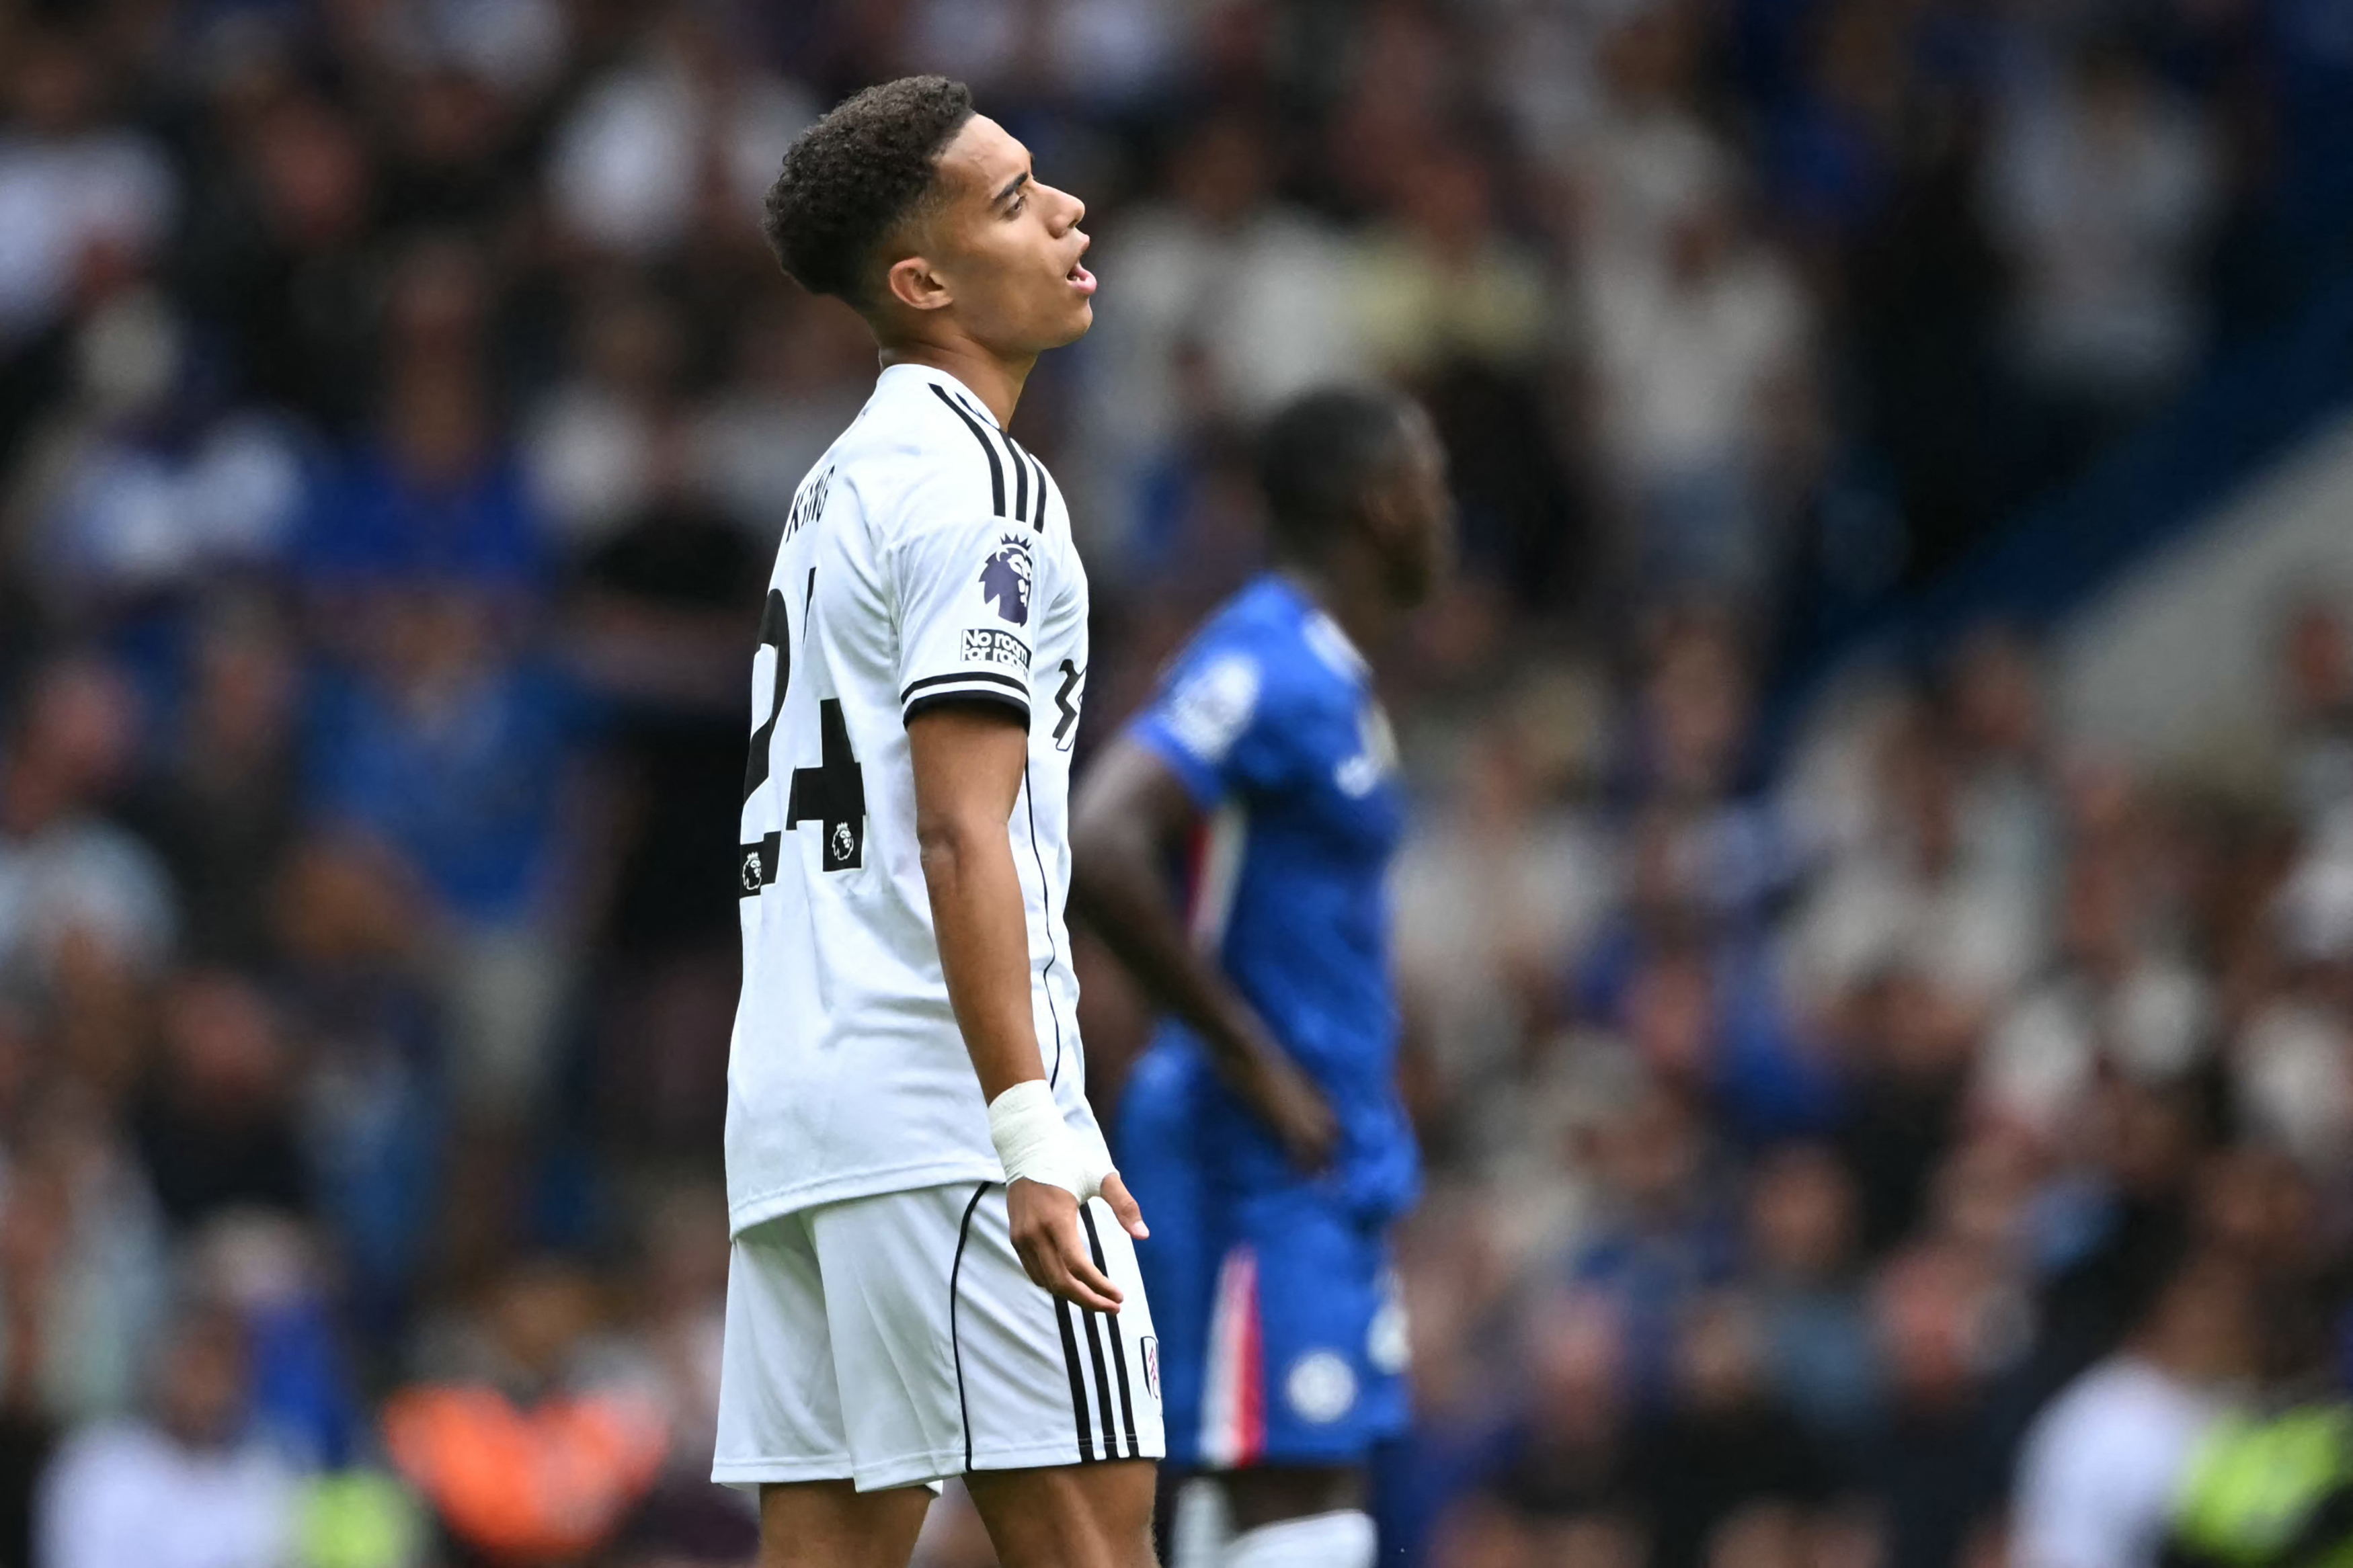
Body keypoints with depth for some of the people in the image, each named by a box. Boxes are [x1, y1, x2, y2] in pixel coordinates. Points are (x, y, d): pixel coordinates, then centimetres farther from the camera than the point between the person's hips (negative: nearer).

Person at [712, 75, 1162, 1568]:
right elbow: (963, 834, -17)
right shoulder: (974, 480, -9)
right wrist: (1031, 1134, -22)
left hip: (792, 1104, 9)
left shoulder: (842, 481, 21)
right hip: (943, 1105, -9)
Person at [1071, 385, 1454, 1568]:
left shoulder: (1332, 674, 15)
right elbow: (1100, 852, -27)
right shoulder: (1262, 667, -16)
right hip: (1265, 1164, -10)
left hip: (1329, 1164, 10)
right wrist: (1253, 1063, -21)